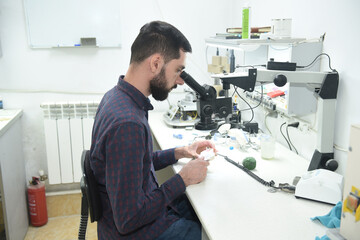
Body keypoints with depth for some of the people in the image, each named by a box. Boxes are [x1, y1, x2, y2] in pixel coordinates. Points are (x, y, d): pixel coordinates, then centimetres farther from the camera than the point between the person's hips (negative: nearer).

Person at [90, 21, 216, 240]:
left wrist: (179, 152, 3)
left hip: (145, 207, 9)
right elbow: (128, 220, -28)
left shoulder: (118, 96, -1)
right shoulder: (127, 124, -32)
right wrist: (183, 179, -19)